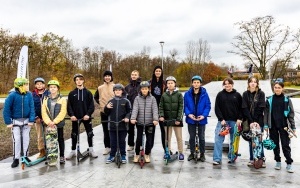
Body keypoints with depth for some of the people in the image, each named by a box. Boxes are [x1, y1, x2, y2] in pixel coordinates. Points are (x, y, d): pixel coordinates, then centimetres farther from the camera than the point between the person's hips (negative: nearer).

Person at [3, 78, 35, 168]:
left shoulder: (29, 94, -9)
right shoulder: (12, 95, -16)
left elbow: (32, 107, -6)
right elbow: (6, 109, -12)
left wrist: (31, 120, -11)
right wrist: (8, 122, -13)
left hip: (26, 120, 2)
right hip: (15, 121, -2)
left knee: (26, 138, 11)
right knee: (16, 139, 2)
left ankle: (25, 156, 26)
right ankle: (16, 158, 15)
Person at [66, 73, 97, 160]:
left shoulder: (88, 93, 4)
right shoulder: (72, 93, 5)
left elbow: (91, 105, -2)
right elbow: (69, 106, 0)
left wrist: (88, 114, -15)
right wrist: (71, 115, -15)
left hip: (86, 117, 0)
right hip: (75, 117, 0)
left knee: (90, 133, 4)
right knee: (74, 134, 7)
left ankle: (91, 150, 18)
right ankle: (73, 151, 18)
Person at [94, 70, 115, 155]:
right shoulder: (100, 88, 6)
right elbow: (95, 97, 19)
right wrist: (100, 103, 7)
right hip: (104, 111, 2)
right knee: (106, 130, 7)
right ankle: (107, 147, 15)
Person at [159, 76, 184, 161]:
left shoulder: (179, 94, -2)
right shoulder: (164, 95, 6)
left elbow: (181, 107, -5)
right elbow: (161, 107, 4)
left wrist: (178, 119, -12)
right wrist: (161, 116, -12)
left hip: (176, 119, -2)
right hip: (167, 119, 2)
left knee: (179, 137, 3)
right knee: (167, 137, 10)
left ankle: (181, 153, 13)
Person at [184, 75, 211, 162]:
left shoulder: (204, 94, -7)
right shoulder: (187, 94, -3)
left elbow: (208, 106, -5)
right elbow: (185, 106, -2)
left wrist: (203, 115, -17)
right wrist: (189, 114, -16)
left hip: (202, 120, -1)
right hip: (191, 119, 1)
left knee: (201, 137, 10)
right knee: (192, 137, 13)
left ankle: (202, 154, 24)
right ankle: (192, 153, 27)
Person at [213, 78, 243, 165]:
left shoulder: (237, 95, 6)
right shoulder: (220, 95, 4)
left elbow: (241, 108, 7)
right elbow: (217, 108, 0)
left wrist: (239, 119, -5)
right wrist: (221, 119, -9)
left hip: (234, 121, 1)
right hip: (222, 121, -1)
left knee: (234, 141, 7)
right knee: (218, 139, -6)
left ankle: (231, 157, 21)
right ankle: (217, 159, -3)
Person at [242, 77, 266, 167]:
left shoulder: (261, 93, 1)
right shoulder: (245, 94, 5)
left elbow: (261, 108, -6)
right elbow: (245, 108, -2)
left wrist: (255, 121, -13)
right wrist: (251, 121, -10)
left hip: (259, 121, -2)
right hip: (249, 121, 2)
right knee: (251, 141, 7)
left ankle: (262, 159, 5)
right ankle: (252, 159, 15)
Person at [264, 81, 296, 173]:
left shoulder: (287, 100, 0)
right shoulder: (270, 99, 3)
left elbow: (291, 114, 1)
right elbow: (266, 113, 4)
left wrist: (293, 127, -2)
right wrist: (266, 125, -3)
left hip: (284, 126, -2)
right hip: (273, 126, 2)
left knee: (285, 145, 0)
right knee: (275, 145, 10)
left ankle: (289, 164, 9)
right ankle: (278, 161, 23)